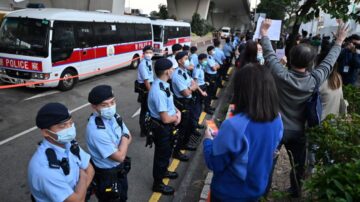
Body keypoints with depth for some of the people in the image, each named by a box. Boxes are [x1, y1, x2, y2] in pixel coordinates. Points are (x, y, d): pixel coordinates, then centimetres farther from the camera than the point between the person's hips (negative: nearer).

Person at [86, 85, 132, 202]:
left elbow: (129, 137, 2)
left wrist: (121, 148, -18)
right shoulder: (96, 130, -33)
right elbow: (120, 156, -29)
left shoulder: (114, 116, -9)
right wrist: (124, 138, -13)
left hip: (120, 168, 7)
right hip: (107, 174, -7)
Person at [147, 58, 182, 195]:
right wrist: (176, 116, -10)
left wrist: (177, 112, -4)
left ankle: (163, 171, 55)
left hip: (168, 126, 9)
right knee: (161, 154, 10)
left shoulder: (163, 85, -2)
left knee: (167, 150, 29)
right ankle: (158, 184, 33)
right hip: (161, 127, -9)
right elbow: (165, 118, -30)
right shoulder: (159, 91, -32)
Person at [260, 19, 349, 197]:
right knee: (298, 165, 22)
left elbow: (270, 55, -8)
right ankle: (295, 192, 40)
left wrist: (264, 34, 6)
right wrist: (339, 42, 18)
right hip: (297, 132, 2)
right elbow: (328, 62, 2)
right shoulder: (315, 80, -16)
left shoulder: (282, 76, -22)